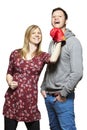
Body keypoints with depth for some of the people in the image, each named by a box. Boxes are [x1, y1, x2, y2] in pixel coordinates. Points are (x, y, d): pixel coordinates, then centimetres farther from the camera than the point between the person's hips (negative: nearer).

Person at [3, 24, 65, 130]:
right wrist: (10, 82, -8)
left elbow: (53, 59, -21)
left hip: (30, 99, 0)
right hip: (12, 98, 1)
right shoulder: (15, 53, 6)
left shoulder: (42, 56, 3)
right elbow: (9, 73, 13)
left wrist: (59, 42, -11)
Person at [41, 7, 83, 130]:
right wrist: (43, 87, 8)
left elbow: (77, 73, -17)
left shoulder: (73, 42, -10)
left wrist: (63, 93, -15)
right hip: (48, 96, 7)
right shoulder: (52, 42, 12)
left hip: (63, 98, -7)